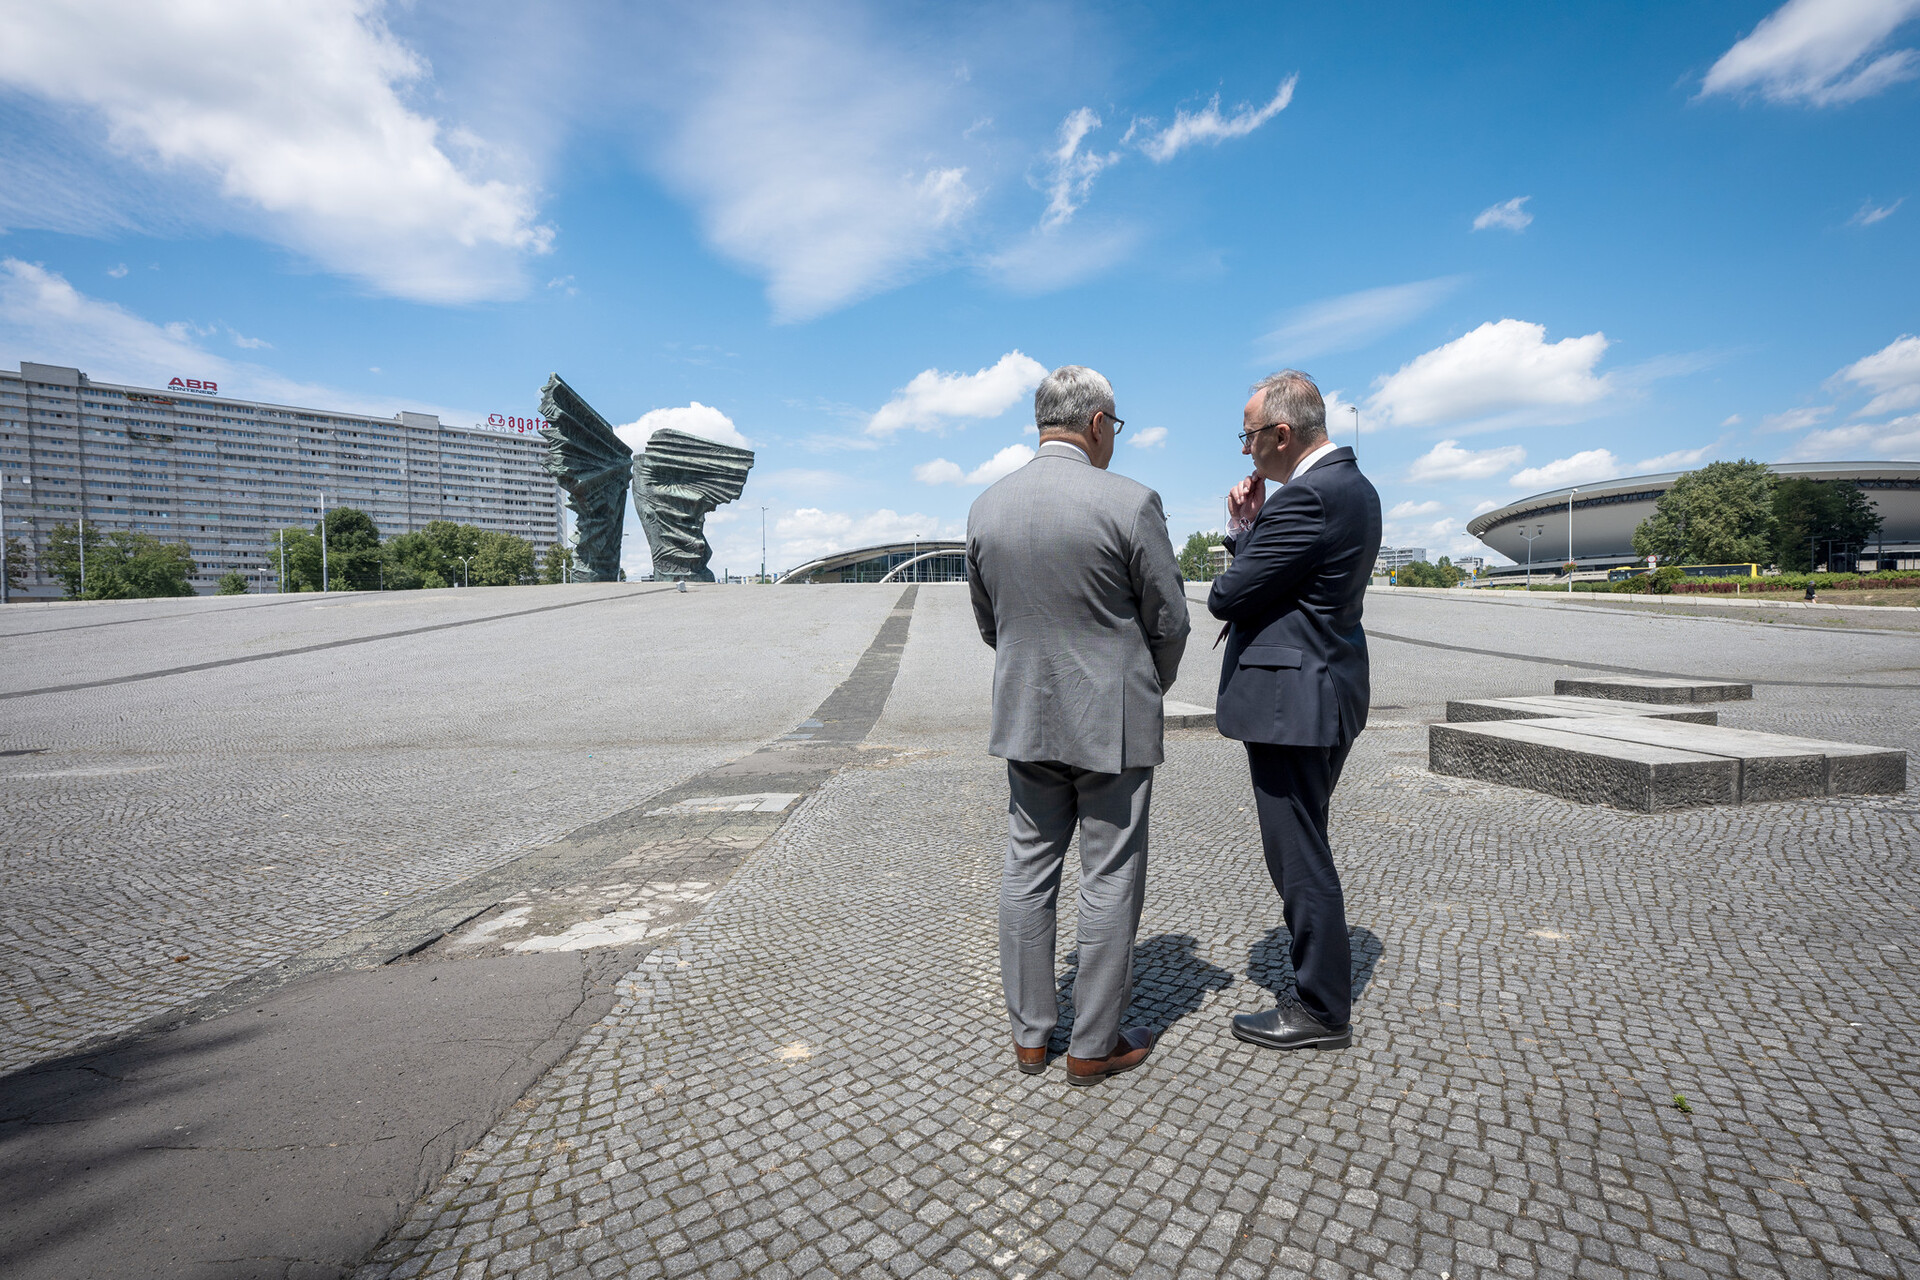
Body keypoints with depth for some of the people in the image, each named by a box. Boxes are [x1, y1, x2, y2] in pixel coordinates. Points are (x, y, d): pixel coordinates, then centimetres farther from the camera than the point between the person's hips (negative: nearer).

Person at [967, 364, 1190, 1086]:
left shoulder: (986, 509, 1)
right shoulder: (1130, 503, -14)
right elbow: (1169, 621, -6)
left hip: (1024, 720, 5)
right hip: (1112, 723, -4)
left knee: (1027, 871, 14)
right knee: (1110, 881, 9)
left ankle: (1028, 1034, 28)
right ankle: (1094, 1046, 23)